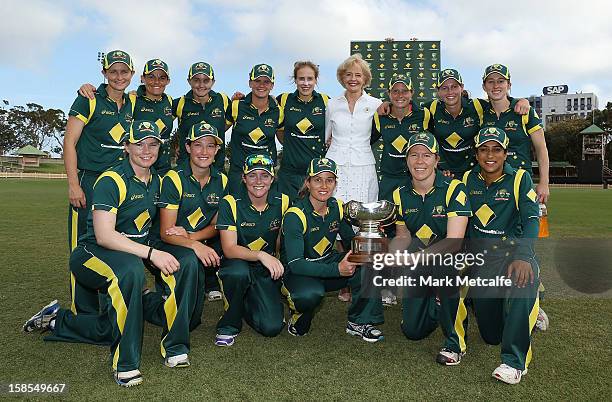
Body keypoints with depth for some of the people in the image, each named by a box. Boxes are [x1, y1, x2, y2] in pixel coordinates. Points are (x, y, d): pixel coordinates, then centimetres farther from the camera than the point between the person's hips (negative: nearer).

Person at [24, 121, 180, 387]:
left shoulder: (157, 181, 8)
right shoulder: (111, 181, -17)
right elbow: (104, 236, -27)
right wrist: (151, 253, -33)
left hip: (135, 254, 9)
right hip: (92, 254, -8)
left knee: (111, 330, 9)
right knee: (131, 269, -41)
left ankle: (57, 320, 34)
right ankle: (124, 362, -29)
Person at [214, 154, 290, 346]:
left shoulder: (282, 202, -4)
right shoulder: (230, 203, -13)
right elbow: (229, 249, -21)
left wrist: (275, 262, -3)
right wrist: (260, 255, -36)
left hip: (267, 272, 3)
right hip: (237, 264, -2)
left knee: (272, 327, -16)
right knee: (238, 272, -39)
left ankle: (247, 303, 19)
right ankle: (228, 325, -10)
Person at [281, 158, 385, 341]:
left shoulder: (337, 207, -2)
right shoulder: (295, 215, -21)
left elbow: (351, 242, 6)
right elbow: (295, 264, -27)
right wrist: (337, 269, -36)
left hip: (329, 263, 6)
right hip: (299, 273, -5)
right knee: (311, 293, -38)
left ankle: (360, 322, -4)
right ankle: (298, 322, -3)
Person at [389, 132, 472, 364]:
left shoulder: (453, 189, -18)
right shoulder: (400, 195, -2)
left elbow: (454, 241, -26)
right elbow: (403, 236, 4)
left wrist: (418, 256, -41)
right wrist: (392, 252, -20)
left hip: (451, 259, -4)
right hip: (419, 269, 4)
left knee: (441, 262, -41)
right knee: (412, 331, 1)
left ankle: (455, 341, -20)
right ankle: (438, 304, 36)